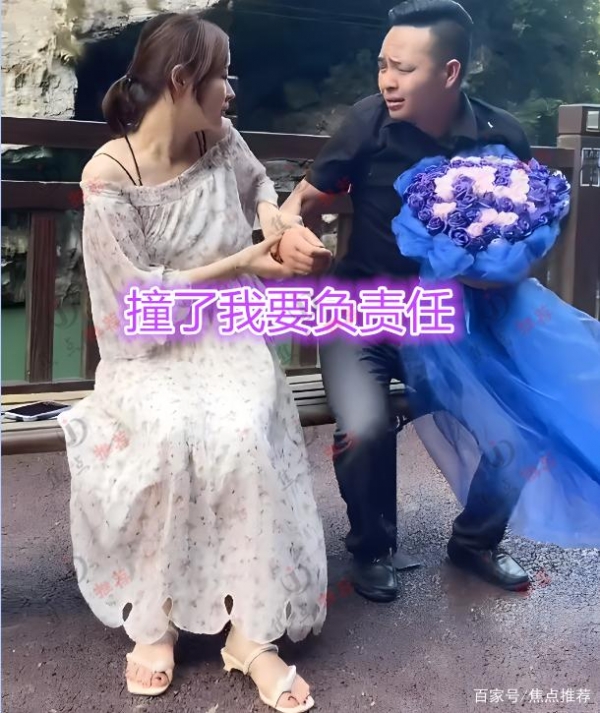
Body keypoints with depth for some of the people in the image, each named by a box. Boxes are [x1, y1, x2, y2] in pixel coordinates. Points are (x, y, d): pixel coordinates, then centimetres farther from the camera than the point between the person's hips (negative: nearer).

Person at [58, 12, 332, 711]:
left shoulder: (221, 140, 2)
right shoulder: (109, 175, -14)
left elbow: (257, 179, 26)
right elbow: (143, 295, -15)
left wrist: (270, 212, 3)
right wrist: (241, 263, -14)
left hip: (228, 339, 3)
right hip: (151, 351, -3)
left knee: (243, 437, -29)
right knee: (171, 434, -35)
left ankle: (251, 631, -19)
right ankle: (154, 623, -15)